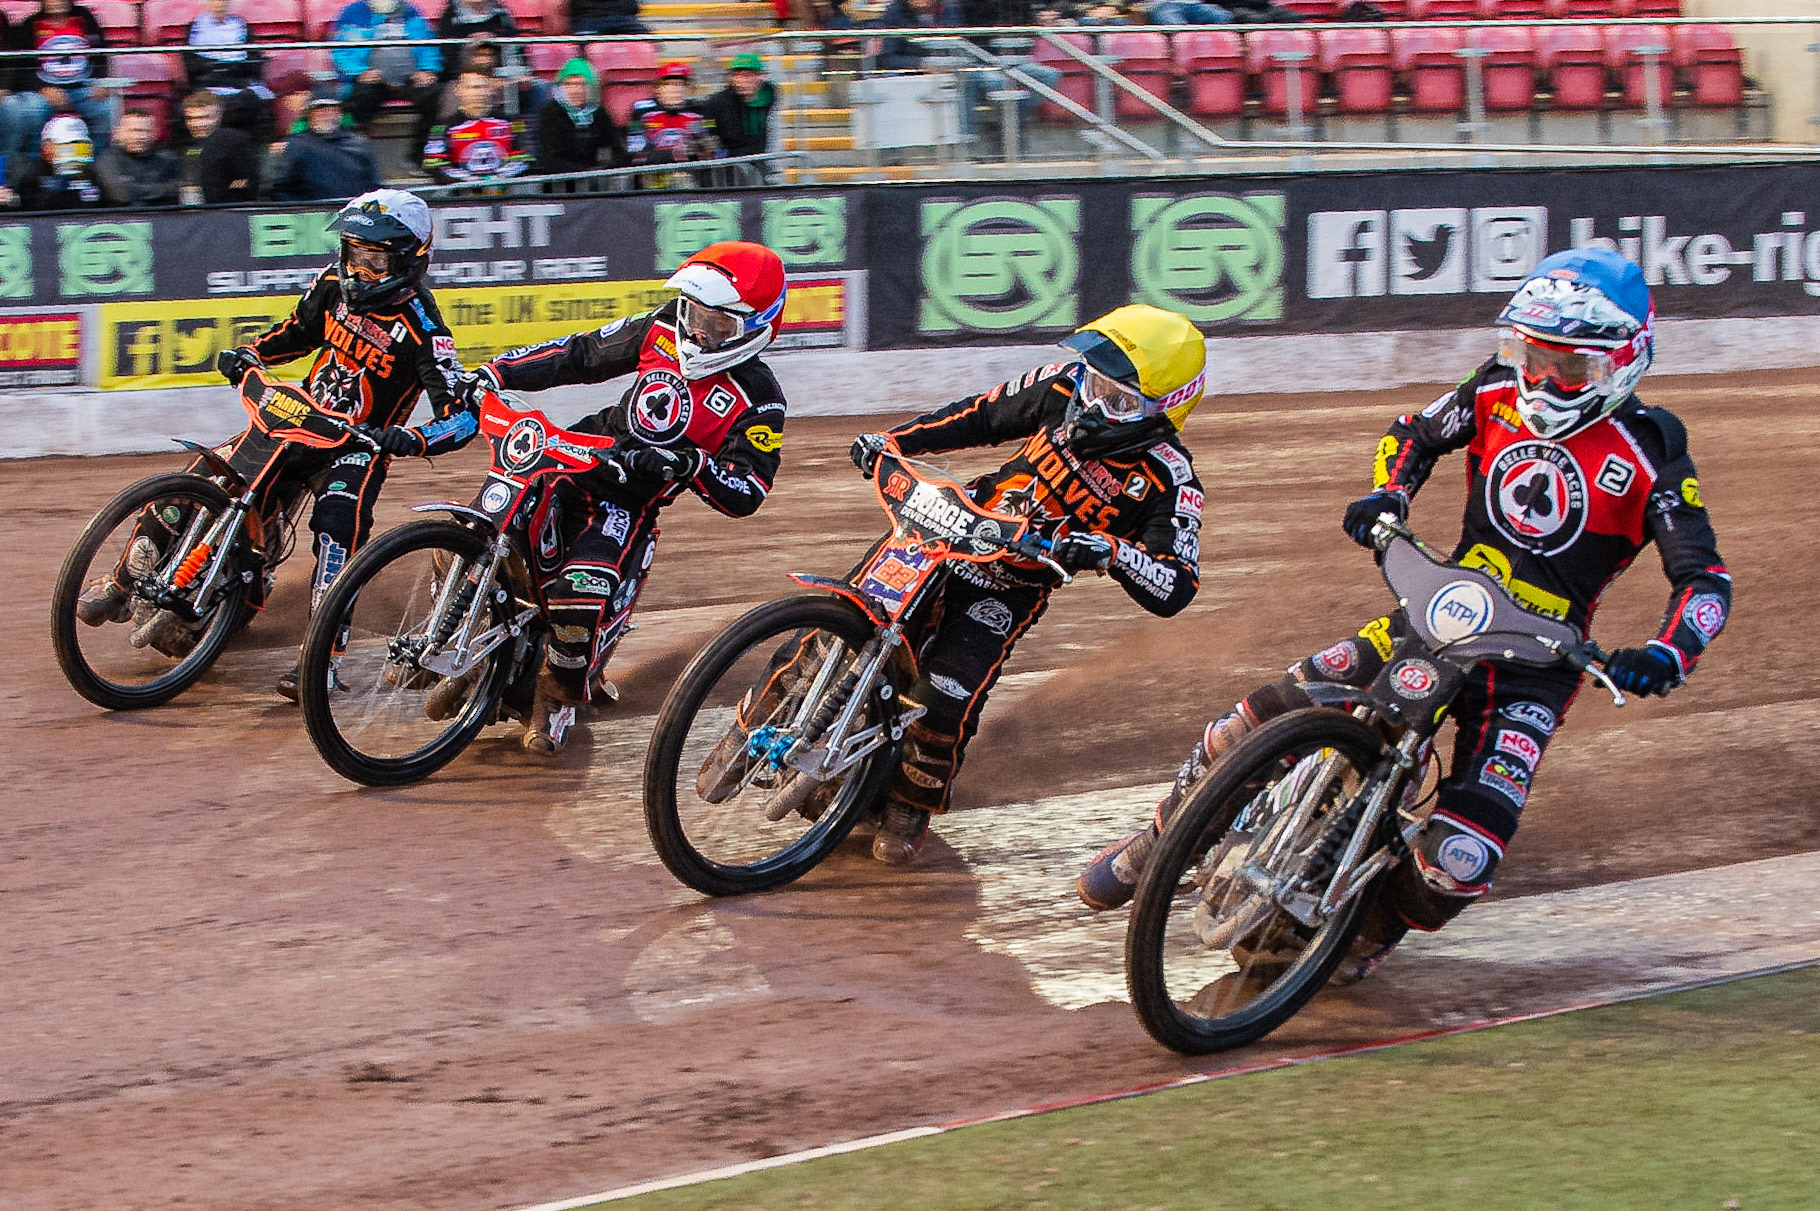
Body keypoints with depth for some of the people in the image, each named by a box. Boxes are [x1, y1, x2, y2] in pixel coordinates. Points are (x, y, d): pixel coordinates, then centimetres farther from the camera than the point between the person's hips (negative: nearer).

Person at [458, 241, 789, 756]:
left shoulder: (758, 401, -10)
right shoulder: (662, 331, 4)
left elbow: (747, 494, -16)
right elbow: (581, 354, 13)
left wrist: (693, 464, -35)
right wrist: (492, 373, 5)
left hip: (632, 503, -5)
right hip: (578, 457, 5)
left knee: (582, 597, -30)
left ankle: (560, 696, -1)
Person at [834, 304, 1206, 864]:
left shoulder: (1166, 478, -20)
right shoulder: (1067, 387, -8)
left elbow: (1176, 589, -24)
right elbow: (985, 415, 8)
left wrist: (1112, 553, -42)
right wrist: (892, 439, 1)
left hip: (1012, 588, -4)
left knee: (945, 703, -16)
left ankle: (912, 808, 13)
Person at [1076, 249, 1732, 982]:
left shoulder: (1648, 454, -10)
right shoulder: (1499, 392, 3)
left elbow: (1705, 577, -14)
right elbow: (1415, 434, 20)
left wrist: (1667, 655, -33)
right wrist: (1387, 495, -2)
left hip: (1534, 667, -4)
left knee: (1459, 862, -21)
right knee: (1264, 717, -10)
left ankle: (1382, 924, 17)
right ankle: (1152, 847, 16)